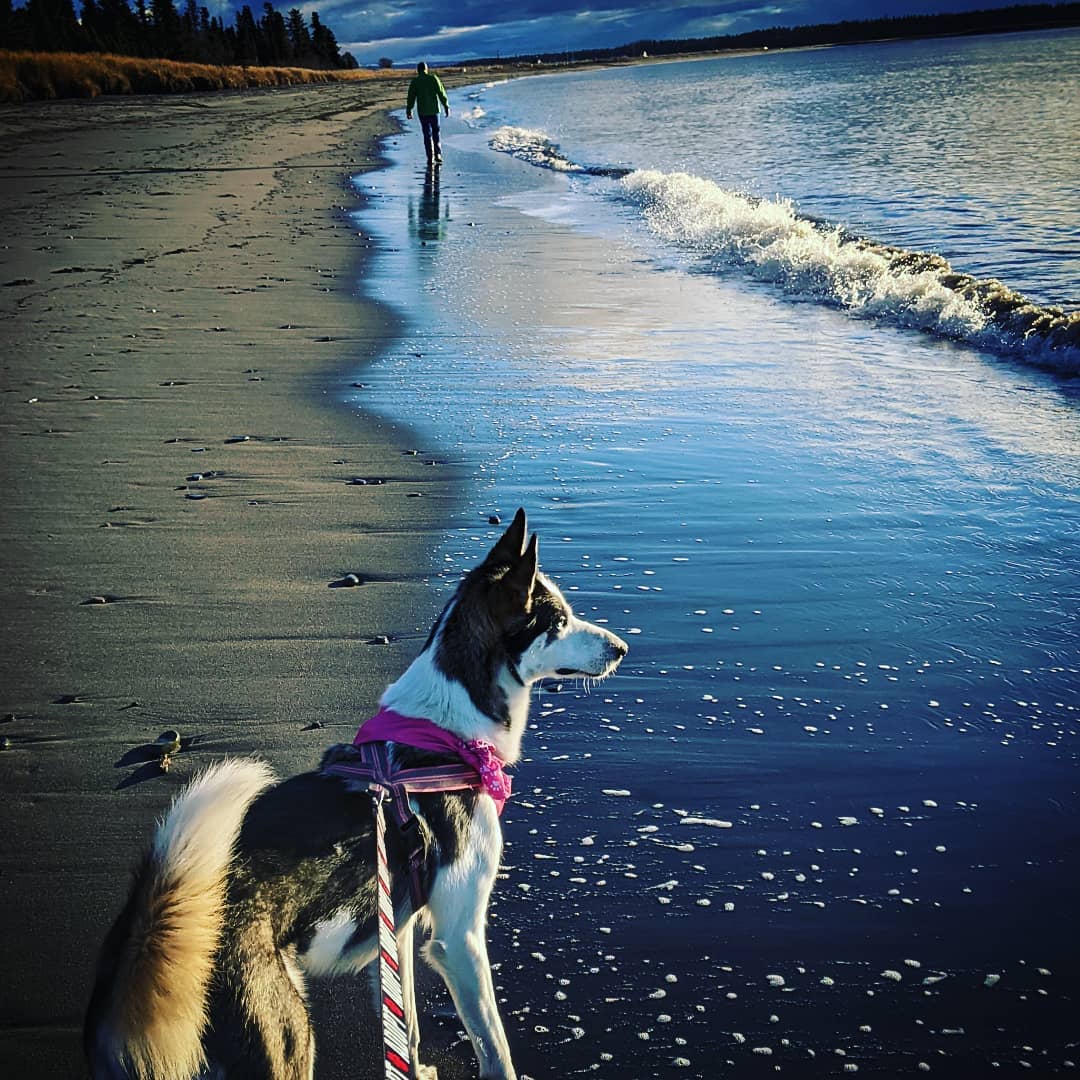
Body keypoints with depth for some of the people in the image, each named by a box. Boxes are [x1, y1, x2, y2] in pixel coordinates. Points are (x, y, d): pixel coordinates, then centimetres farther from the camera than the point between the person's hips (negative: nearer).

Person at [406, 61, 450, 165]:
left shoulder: (415, 81, -3)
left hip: (422, 112, -1)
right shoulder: (434, 78, -2)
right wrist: (446, 106, 3)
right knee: (436, 133, 13)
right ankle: (438, 155, 3)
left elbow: (411, 97, -1)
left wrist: (408, 111, 7)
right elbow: (441, 93, -3)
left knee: (427, 134, 5)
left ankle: (430, 158, 2)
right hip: (434, 110, 1)